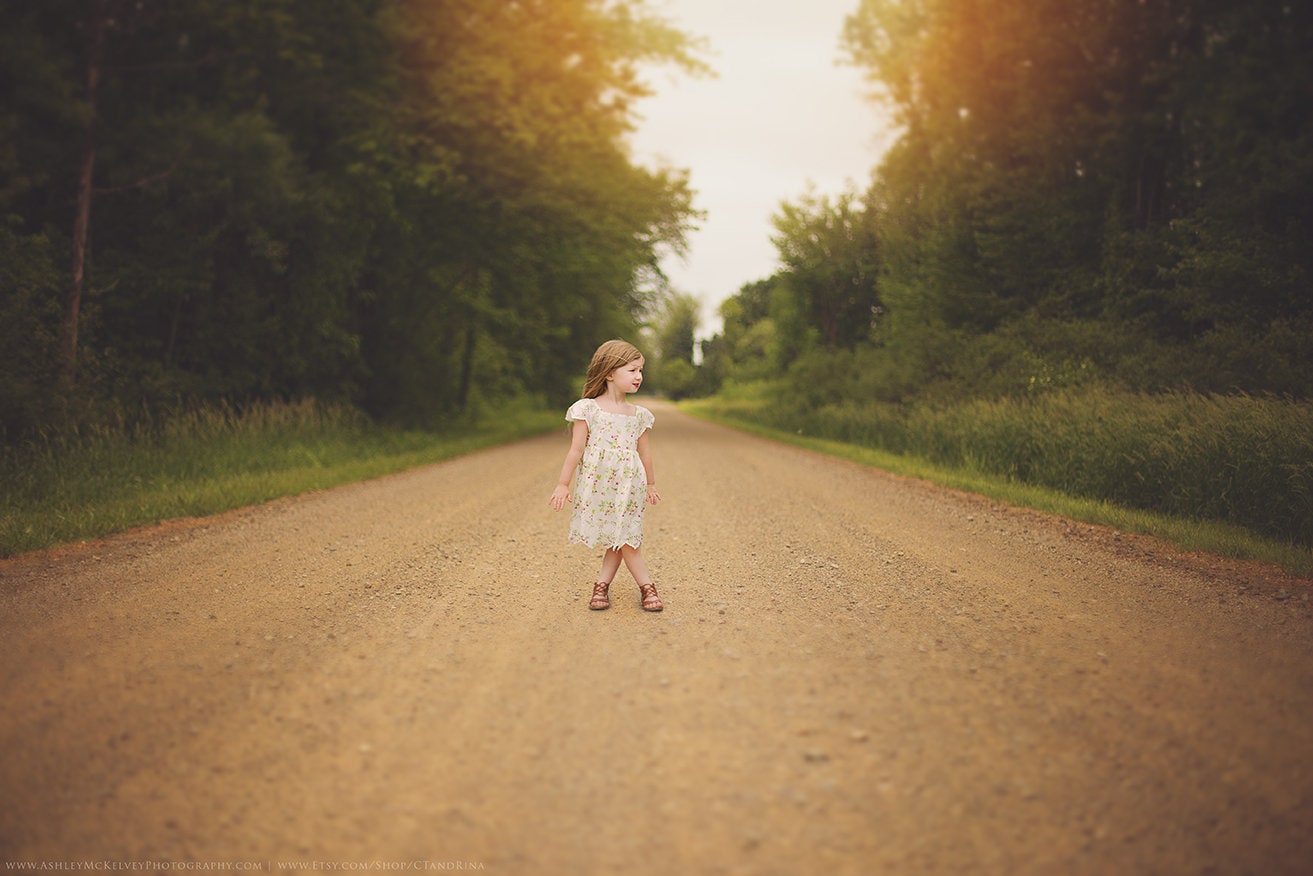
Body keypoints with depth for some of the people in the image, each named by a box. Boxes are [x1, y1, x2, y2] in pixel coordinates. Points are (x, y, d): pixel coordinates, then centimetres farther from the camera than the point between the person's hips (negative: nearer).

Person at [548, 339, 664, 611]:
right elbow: (576, 449, -5)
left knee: (622, 540, 1)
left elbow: (645, 451, 16)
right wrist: (563, 484, -4)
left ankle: (601, 585, 12)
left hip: (627, 487, 4)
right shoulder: (588, 409, -6)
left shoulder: (638, 414, 7)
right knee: (625, 542, -1)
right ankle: (647, 587, 7)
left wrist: (650, 484, 22)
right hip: (596, 486, -4)